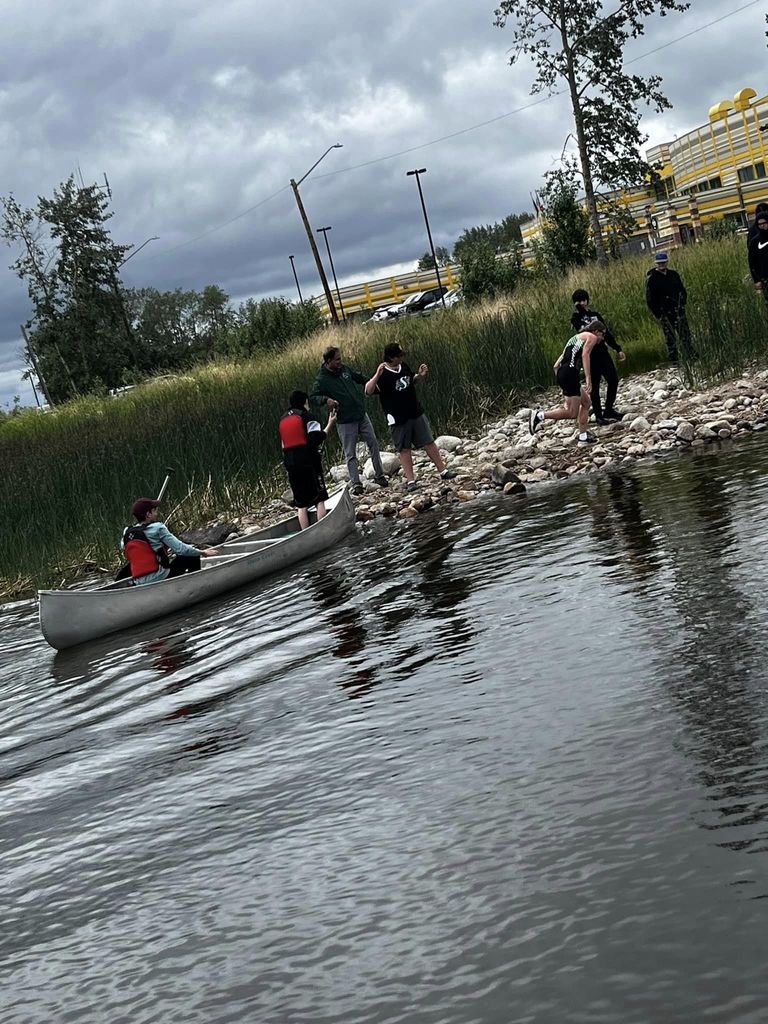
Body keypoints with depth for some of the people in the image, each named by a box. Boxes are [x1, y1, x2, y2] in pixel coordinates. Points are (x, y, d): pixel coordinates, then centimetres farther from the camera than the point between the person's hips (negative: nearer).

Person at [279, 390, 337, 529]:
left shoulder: (282, 421, 15)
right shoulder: (306, 416, -4)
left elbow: (284, 445, 16)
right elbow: (316, 439, -12)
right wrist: (330, 425, -4)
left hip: (291, 465, 5)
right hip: (309, 462, -5)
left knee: (301, 504, 7)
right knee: (319, 499, 2)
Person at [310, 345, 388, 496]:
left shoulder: (344, 369, 6)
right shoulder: (322, 380, -12)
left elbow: (360, 378, 23)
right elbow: (313, 397, -13)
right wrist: (326, 399, -30)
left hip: (362, 416, 6)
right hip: (346, 422, -5)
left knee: (373, 444, 6)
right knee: (350, 454, -1)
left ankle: (379, 475, 19)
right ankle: (356, 484, 5)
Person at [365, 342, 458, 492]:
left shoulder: (404, 367, 4)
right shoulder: (382, 375, -16)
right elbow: (368, 391, -27)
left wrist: (420, 376, 3)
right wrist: (377, 375, -40)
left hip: (416, 413, 6)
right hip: (398, 419, -6)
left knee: (429, 443, 10)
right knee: (404, 450, 4)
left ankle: (443, 471, 19)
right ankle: (410, 480, 11)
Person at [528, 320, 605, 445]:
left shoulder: (577, 337, 31)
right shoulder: (592, 337, 6)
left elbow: (556, 366, 26)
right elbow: (585, 355, -15)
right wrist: (588, 378, -23)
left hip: (562, 374, 10)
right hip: (570, 373, -10)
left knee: (586, 402, 20)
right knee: (572, 414, -8)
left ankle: (583, 437, 20)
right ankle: (539, 415, -12)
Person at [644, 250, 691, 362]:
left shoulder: (673, 274, 8)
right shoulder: (651, 279, -8)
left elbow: (682, 290, 18)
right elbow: (649, 300, -8)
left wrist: (682, 304, 4)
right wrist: (658, 315, -12)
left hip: (678, 311, 5)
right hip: (665, 314, -5)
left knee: (685, 336, 10)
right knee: (670, 338, -2)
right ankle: (674, 360, 3)